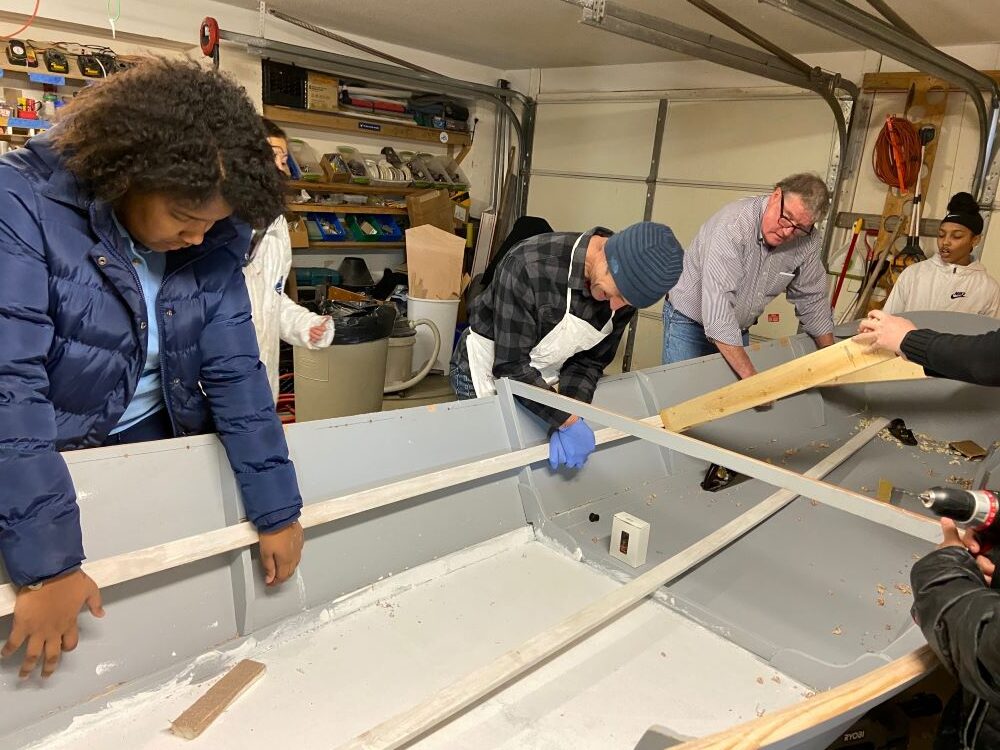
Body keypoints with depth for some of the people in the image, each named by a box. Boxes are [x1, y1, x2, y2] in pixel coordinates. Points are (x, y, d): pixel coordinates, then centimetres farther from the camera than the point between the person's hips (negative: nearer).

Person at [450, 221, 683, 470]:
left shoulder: (624, 292, -15)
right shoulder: (530, 265, -34)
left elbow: (589, 362, -8)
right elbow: (510, 364, -31)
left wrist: (565, 422, -24)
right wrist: (568, 420, -33)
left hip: (541, 381, 5)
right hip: (491, 370, -4)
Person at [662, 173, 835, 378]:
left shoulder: (807, 240, -10)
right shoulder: (734, 224, -29)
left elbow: (812, 299, 5)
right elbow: (717, 301, -38)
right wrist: (751, 377, -41)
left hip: (738, 329, 5)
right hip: (689, 321, -5)